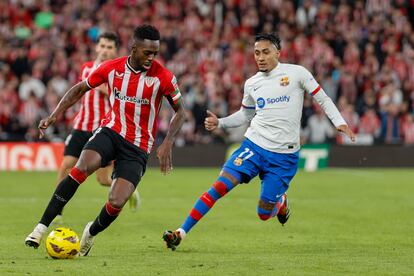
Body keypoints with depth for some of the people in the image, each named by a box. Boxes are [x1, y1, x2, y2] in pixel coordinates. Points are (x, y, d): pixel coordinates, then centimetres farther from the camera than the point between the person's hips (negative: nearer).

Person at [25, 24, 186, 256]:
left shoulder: (163, 77, -12)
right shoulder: (111, 68, -5)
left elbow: (180, 111, 0)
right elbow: (80, 89, 10)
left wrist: (168, 144, -13)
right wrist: (56, 114, -1)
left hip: (138, 147, -1)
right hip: (111, 131, 1)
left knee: (116, 203, -16)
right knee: (82, 168, -29)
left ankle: (91, 233, 20)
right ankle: (42, 228, -24)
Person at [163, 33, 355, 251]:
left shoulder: (297, 73, -3)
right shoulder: (251, 84, 8)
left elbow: (322, 99, 4)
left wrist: (339, 122, -9)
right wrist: (219, 123, 7)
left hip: (284, 156, -3)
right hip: (254, 146, 3)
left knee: (264, 214, -2)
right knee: (220, 185, -15)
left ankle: (281, 203, 35)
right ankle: (181, 232, -12)